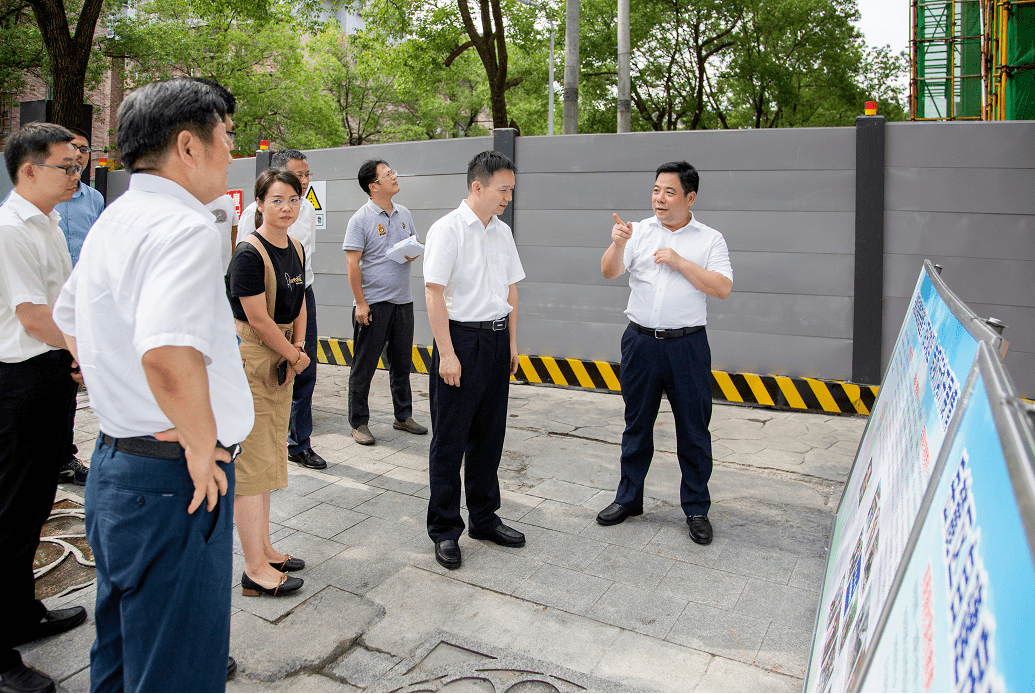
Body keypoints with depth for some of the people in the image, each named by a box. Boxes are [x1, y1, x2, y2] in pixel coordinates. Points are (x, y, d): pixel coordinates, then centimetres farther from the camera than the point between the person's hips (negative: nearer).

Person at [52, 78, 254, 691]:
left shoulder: (114, 221, 10)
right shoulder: (185, 228, -21)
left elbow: (69, 321, 24)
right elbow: (169, 353, -38)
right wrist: (202, 445, -22)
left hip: (114, 460, 10)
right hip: (173, 480, -10)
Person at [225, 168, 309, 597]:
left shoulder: (296, 249, 8)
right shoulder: (249, 253, -17)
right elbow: (258, 320, -19)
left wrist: (297, 350, 1)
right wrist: (295, 355, -8)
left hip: (280, 359, 9)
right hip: (247, 357, -9)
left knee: (270, 457, 15)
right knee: (250, 460, -4)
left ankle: (264, 549, 28)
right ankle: (255, 569, 4)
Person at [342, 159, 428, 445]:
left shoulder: (404, 214, 10)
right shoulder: (361, 219, -9)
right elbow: (352, 263, -11)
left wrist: (414, 254, -3)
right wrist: (360, 303, -15)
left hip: (402, 300, 6)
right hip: (373, 303, -6)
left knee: (402, 362, 14)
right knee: (364, 366, 3)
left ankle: (403, 416, 28)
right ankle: (359, 424, 13)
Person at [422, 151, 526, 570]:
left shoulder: (503, 232, 12)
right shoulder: (448, 230, -9)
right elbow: (434, 294, -14)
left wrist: (512, 344, 13)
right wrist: (447, 354, -17)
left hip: (497, 340, 7)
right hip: (461, 339, -7)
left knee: (489, 437, 14)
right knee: (450, 441, 2)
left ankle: (484, 519, 29)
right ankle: (444, 529, 16)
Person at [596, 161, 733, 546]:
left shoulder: (710, 239, 2)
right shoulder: (639, 231, 7)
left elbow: (722, 288, -8)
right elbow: (609, 272, -4)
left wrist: (680, 262, -13)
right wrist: (617, 245, -23)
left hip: (687, 345, -2)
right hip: (641, 341, 2)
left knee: (693, 430, 4)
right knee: (636, 424, 13)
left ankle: (696, 508, 20)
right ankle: (628, 498, 28)